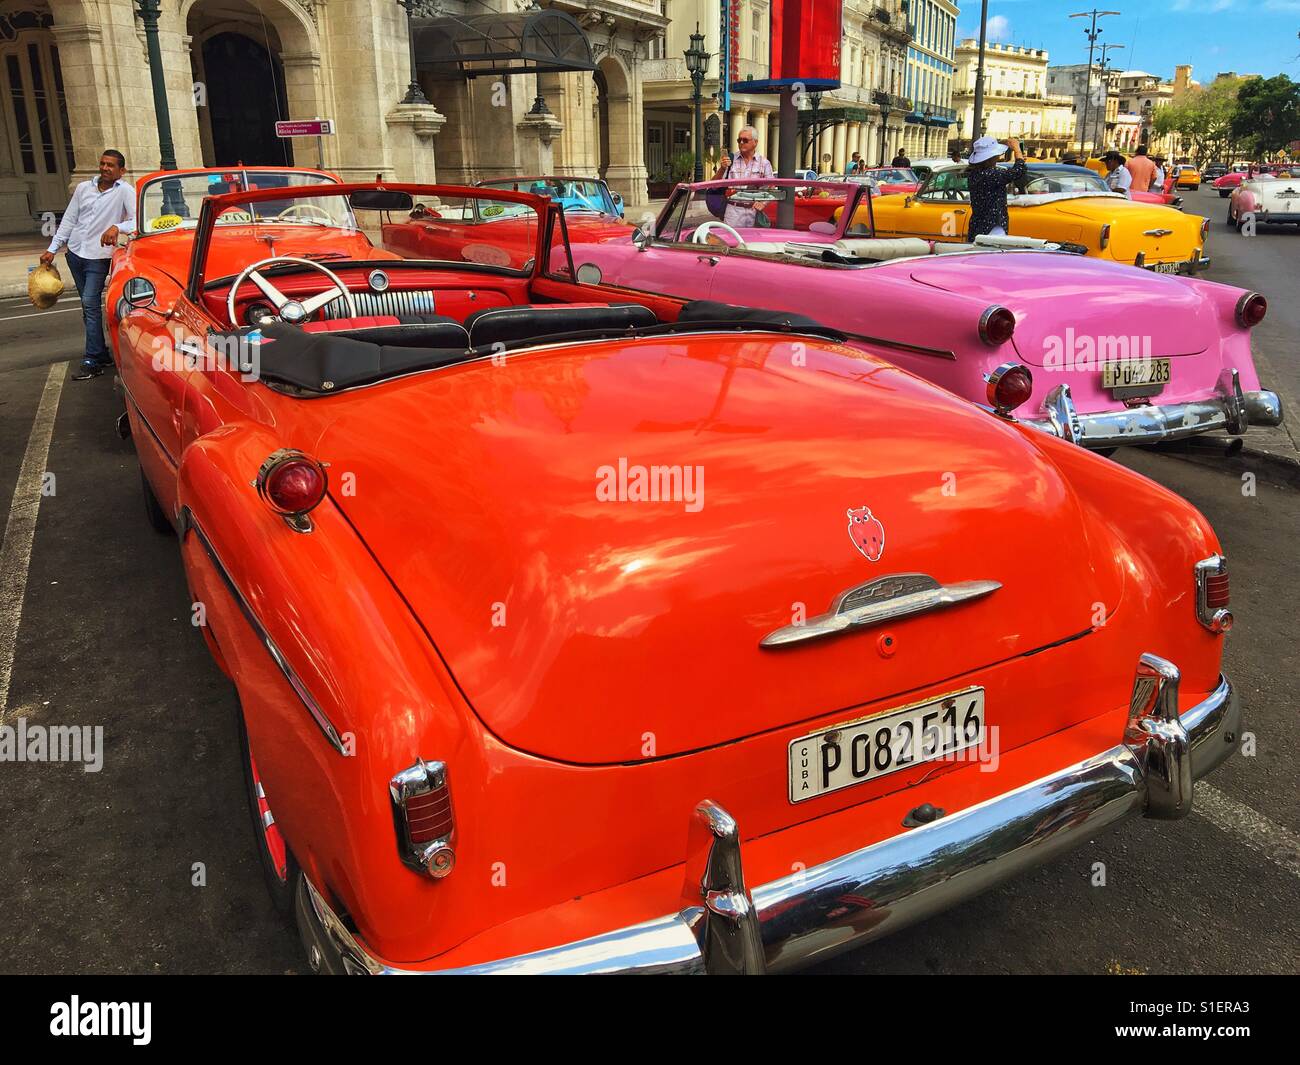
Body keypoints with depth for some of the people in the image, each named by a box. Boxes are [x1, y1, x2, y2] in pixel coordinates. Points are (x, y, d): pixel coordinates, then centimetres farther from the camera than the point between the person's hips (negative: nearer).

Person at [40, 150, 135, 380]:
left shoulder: (125, 191, -8)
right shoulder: (83, 188, 8)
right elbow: (69, 220, 13)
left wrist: (117, 227, -36)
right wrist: (52, 249, 11)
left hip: (99, 257, -6)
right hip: (75, 252, 6)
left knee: (91, 304, -14)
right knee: (88, 306, 9)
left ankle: (93, 361, -12)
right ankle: (102, 354, 17)